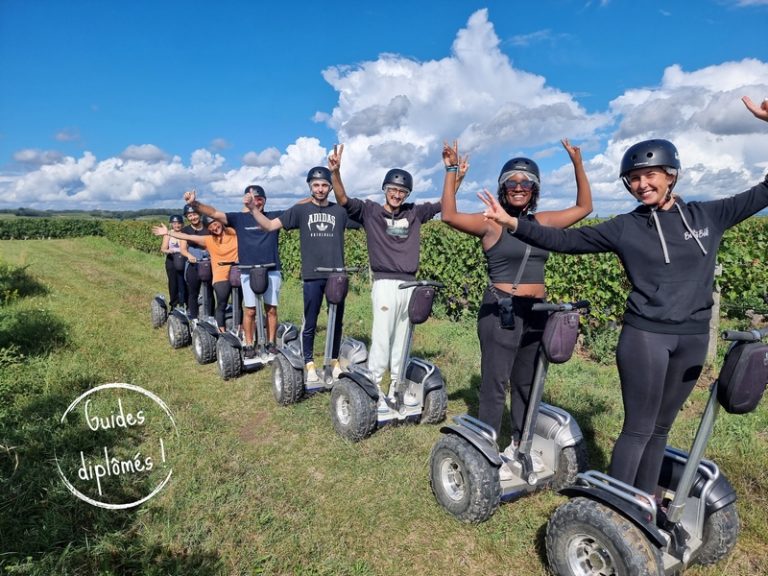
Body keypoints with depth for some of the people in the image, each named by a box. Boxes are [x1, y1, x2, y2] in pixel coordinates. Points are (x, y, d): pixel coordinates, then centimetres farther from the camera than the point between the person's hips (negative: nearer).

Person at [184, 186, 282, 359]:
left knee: (271, 309, 7)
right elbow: (214, 213, -7)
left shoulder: (274, 216, 8)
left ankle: (271, 343, 18)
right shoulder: (239, 218, 4)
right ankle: (249, 345, 14)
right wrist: (194, 203, -22)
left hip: (272, 271, 1)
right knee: (250, 311, 3)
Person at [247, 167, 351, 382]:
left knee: (336, 322, 11)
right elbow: (270, 225, 1)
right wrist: (253, 209, -12)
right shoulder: (300, 210, 3)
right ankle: (310, 365, 19)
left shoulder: (340, 211, 8)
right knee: (310, 324, 6)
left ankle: (335, 361, 26)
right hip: (312, 276, -1)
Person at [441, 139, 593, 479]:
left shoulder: (543, 222, 10)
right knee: (494, 385, -1)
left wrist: (578, 166, 11)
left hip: (536, 313, 6)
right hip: (500, 312, -6)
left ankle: (517, 444, 33)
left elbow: (584, 207, 17)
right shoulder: (491, 223, -6)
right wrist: (451, 171, -18)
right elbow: (449, 216, -18)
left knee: (527, 383, 16)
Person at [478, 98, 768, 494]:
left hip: (693, 338, 4)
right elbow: (564, 240, -7)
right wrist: (513, 223, -17)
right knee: (638, 428, 0)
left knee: (661, 427, 15)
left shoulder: (707, 216, 4)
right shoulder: (625, 228, -3)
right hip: (645, 335, -3)